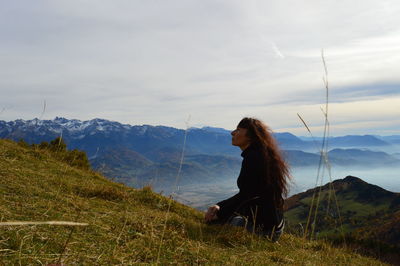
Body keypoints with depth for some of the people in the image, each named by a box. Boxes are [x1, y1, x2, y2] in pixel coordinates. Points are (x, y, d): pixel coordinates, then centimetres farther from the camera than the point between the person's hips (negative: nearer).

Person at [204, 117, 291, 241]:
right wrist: (220, 206, 8)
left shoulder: (252, 158, -18)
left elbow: (245, 196, -18)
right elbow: (246, 194, 15)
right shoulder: (261, 155, 12)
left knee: (213, 221, -1)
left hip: (263, 227, -10)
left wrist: (219, 213, -8)